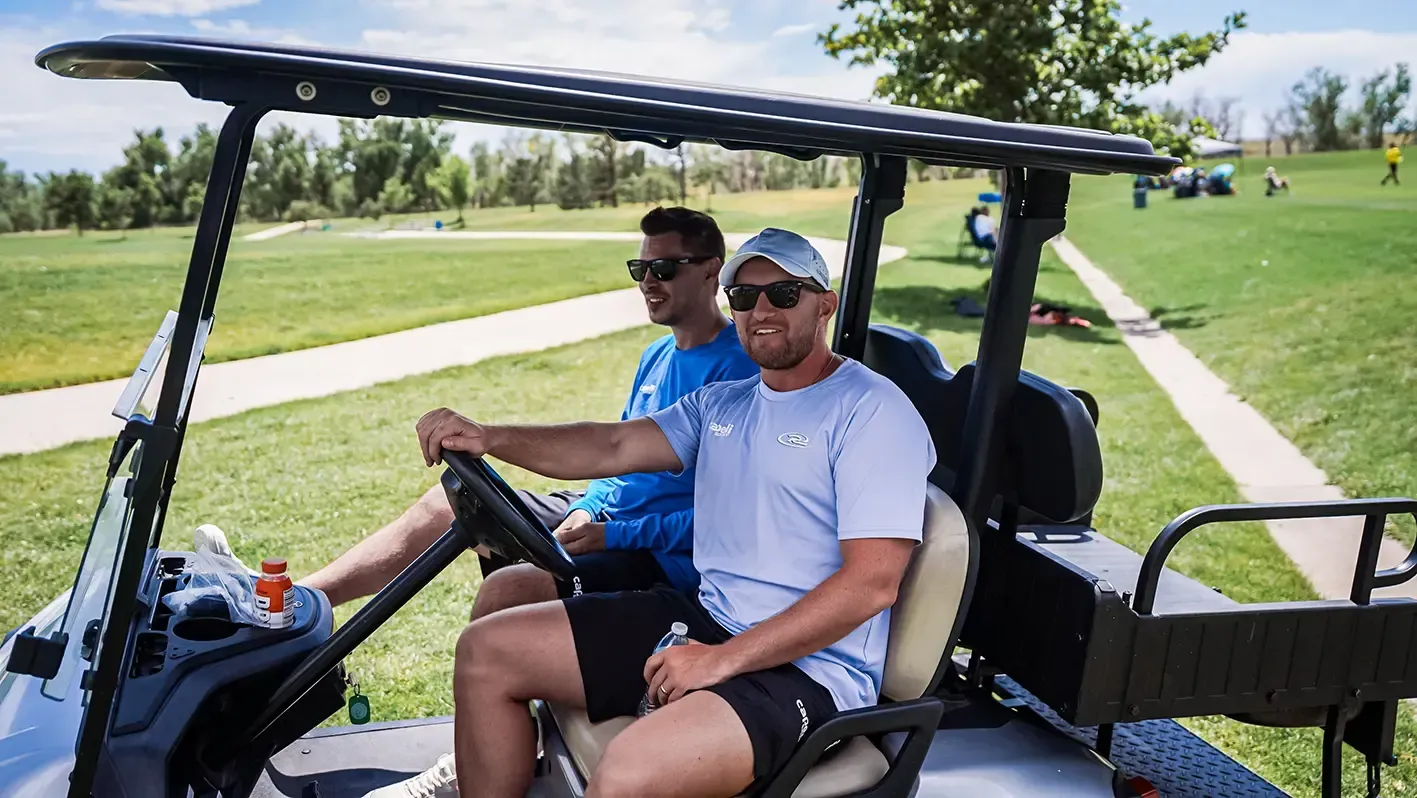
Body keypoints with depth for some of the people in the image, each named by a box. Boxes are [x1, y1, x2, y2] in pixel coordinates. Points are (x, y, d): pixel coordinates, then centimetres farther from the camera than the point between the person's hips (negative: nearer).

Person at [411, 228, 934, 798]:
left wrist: (724, 660, -21)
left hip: (805, 665, -8)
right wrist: (489, 438, -10)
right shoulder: (722, 403, 15)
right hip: (704, 618, 8)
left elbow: (872, 581, -19)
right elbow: (613, 447, 6)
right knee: (487, 649, 4)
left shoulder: (872, 410, -11)